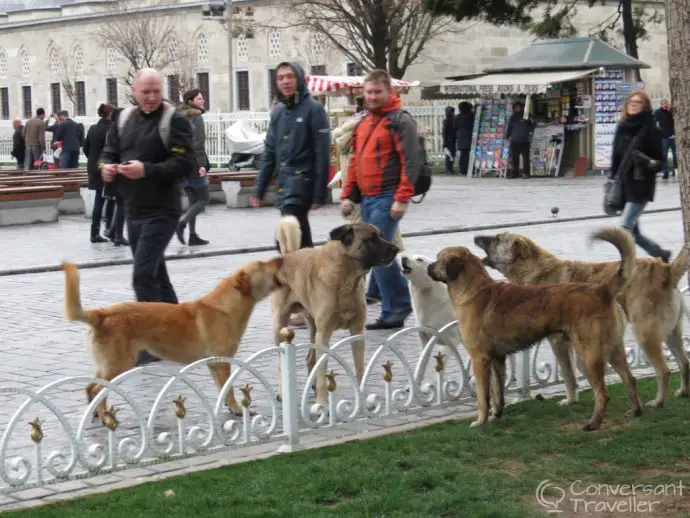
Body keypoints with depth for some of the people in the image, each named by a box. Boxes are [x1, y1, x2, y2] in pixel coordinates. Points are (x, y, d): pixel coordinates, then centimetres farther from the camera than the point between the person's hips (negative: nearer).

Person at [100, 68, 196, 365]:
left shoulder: (174, 120, -10)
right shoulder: (124, 119, 11)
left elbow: (185, 163, -17)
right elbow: (109, 152, 17)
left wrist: (147, 170, -27)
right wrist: (107, 167, -7)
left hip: (161, 212, -7)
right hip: (133, 211, 7)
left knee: (143, 276, -13)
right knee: (155, 274, 16)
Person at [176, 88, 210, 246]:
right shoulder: (196, 117, -8)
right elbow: (198, 143, -16)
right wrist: (202, 164, -19)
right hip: (194, 163, -8)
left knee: (193, 200, 11)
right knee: (203, 199, -1)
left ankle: (193, 235, 6)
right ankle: (182, 223, -20)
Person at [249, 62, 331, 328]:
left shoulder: (313, 109, -8)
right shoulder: (279, 111, 13)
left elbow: (322, 154, -13)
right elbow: (270, 152, 16)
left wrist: (320, 194, -17)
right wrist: (259, 189, 13)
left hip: (301, 183, -7)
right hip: (284, 184, 7)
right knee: (300, 242, 12)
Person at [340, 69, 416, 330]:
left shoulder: (400, 121, -7)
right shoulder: (364, 123, 18)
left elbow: (411, 162, -14)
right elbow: (355, 161, 22)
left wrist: (402, 199, -19)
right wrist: (348, 195, 15)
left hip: (386, 198, -8)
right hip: (366, 198, 8)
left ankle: (397, 307, -3)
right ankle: (394, 310, 13)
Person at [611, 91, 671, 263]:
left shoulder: (650, 129, -7)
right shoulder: (622, 128, 10)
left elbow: (659, 162, -6)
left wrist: (648, 161, -27)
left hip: (641, 187, -7)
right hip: (623, 186, 7)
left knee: (625, 228, -14)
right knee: (633, 231, 11)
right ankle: (661, 255, 29)